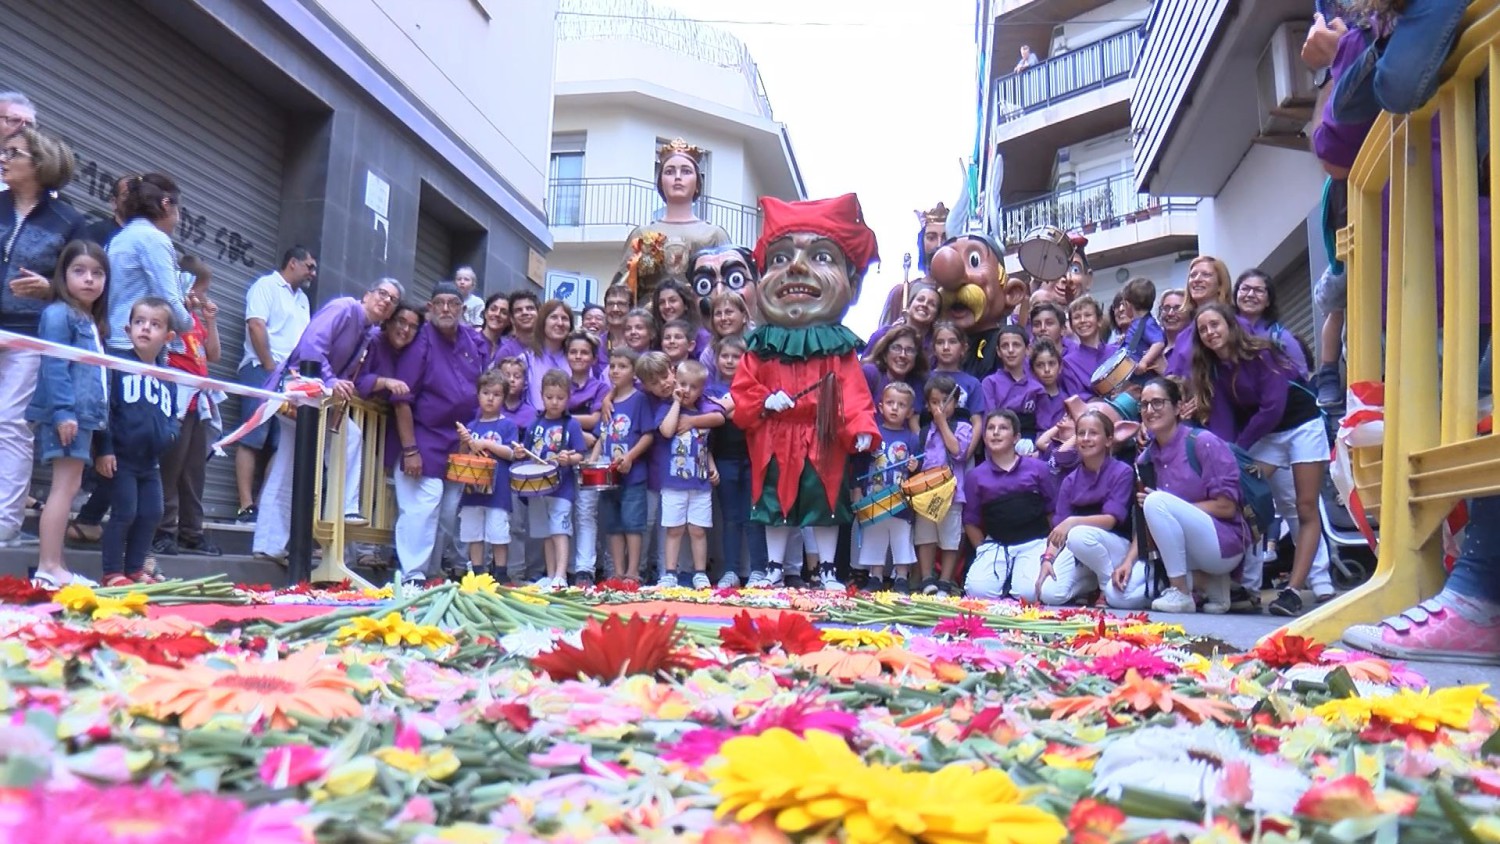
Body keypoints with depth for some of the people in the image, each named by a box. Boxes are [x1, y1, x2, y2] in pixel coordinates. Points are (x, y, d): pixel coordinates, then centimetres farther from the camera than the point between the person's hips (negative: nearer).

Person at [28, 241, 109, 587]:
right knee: (66, 486, -11)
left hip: (85, 415, 9)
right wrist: (63, 411, -23)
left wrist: (98, 420, 16)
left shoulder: (91, 322, 21)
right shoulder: (59, 313, -7)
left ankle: (55, 565, 14)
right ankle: (48, 568, -9)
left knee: (67, 487, 10)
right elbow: (53, 366, -16)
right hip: (67, 414, -9)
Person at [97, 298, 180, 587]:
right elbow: (104, 409, -12)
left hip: (151, 461, 6)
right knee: (124, 514, -5)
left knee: (151, 514, 9)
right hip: (122, 457, -6)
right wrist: (104, 449, -16)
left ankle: (135, 569, 22)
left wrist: (170, 433, -2)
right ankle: (113, 572, 7)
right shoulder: (118, 367, -8)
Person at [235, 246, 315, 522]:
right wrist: (271, 369, -15)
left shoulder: (303, 299, 24)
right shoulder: (266, 285, 0)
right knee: (252, 440, -9)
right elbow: (256, 326, -11)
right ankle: (246, 507, -12)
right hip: (263, 371, -8)